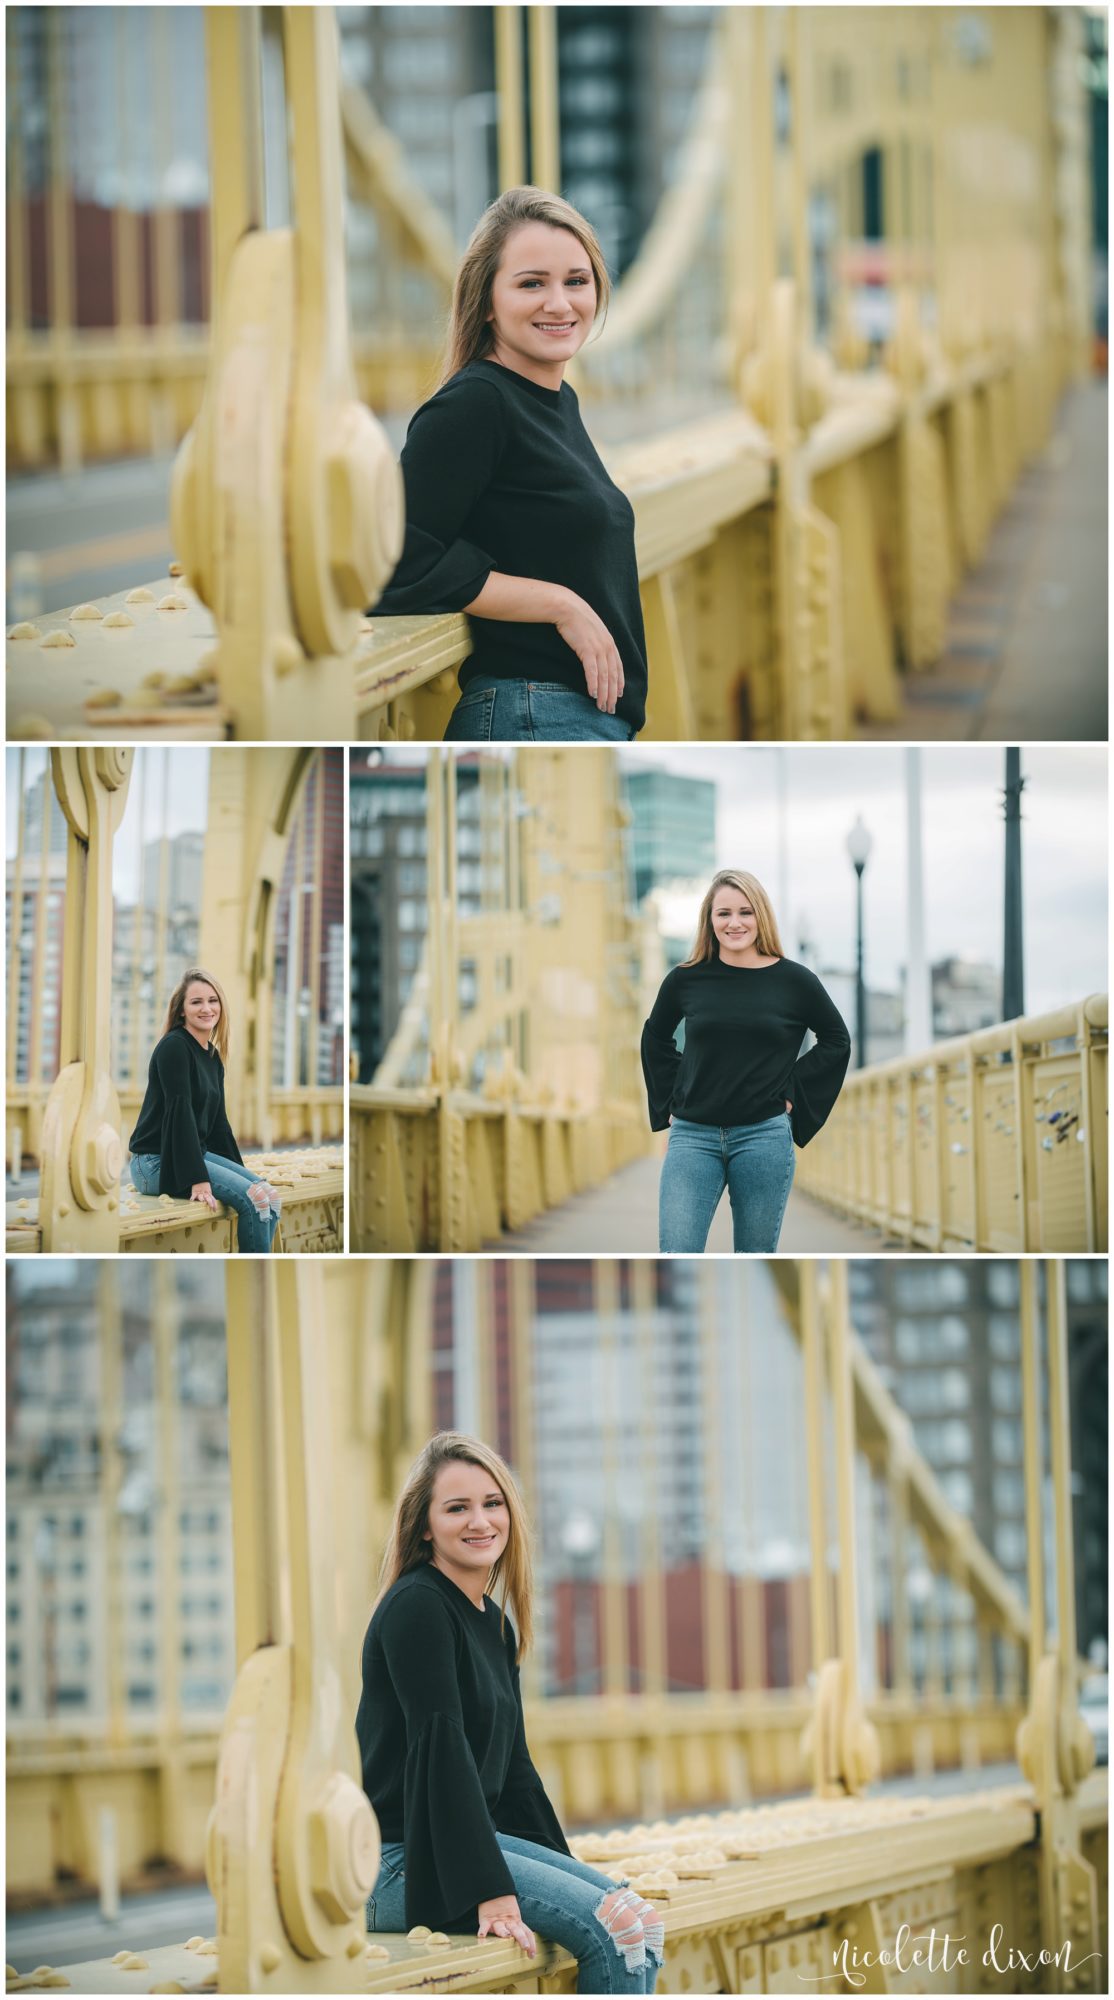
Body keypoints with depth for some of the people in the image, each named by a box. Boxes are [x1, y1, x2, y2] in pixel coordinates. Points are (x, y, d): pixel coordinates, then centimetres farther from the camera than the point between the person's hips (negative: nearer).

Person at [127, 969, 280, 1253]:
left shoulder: (213, 1056, 13)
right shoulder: (174, 1047, -14)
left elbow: (217, 1121, 19)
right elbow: (180, 1113, -20)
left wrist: (239, 1170, 17)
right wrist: (197, 1180, -24)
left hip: (196, 1152, 9)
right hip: (157, 1162, -9)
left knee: (268, 1195, -7)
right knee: (251, 1197, -21)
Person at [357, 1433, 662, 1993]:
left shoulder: (495, 1625, 16)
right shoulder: (416, 1607, -12)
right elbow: (440, 1748, -19)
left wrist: (563, 1871, 15)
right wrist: (490, 1891, -24)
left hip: (474, 1837, 9)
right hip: (403, 1863, -9)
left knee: (637, 1917, -6)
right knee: (611, 1926, -20)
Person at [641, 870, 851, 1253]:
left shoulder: (793, 980, 0)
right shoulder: (686, 979, 3)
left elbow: (837, 1040, 13)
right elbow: (655, 1037, 21)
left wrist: (791, 1089, 4)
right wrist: (671, 1100, 12)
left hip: (763, 1136, 0)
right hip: (693, 1136, 0)